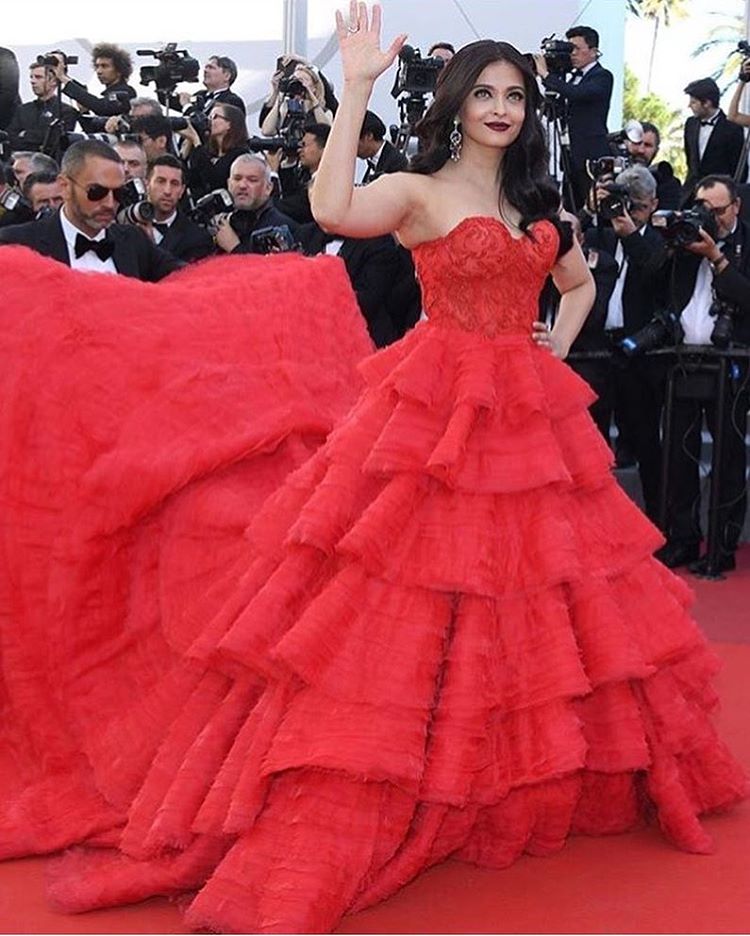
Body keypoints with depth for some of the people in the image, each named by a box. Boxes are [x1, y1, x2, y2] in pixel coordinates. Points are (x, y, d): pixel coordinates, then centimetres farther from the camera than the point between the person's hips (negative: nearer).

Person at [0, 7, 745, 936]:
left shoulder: (537, 202, 15)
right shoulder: (418, 192, -4)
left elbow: (579, 281, 31)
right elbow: (333, 209, -26)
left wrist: (557, 348, 14)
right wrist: (356, 87, -25)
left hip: (526, 415, 6)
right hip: (436, 416, -6)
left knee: (534, 601, 12)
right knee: (408, 610, -8)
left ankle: (554, 777, 30)